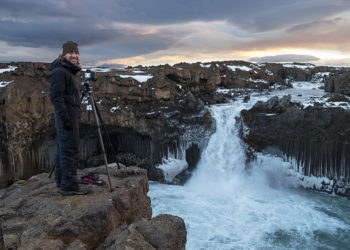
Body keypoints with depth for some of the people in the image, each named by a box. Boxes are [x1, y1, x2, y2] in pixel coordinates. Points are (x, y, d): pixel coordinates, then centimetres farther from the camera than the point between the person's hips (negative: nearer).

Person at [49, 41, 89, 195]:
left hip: (70, 117, 10)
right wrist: (65, 117, -24)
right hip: (67, 117, -10)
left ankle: (61, 181, 25)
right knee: (70, 151, -9)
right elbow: (56, 96, -19)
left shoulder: (69, 71, 20)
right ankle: (69, 185, -4)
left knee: (63, 149, 15)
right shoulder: (59, 72, -11)